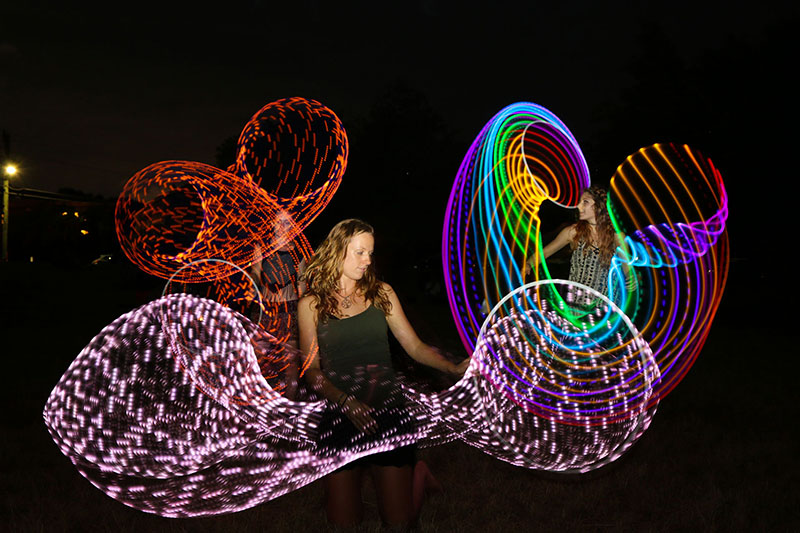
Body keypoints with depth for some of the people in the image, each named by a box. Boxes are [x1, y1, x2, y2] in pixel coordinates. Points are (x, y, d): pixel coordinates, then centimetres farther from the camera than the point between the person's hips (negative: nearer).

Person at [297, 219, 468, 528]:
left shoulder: (381, 294, 5)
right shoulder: (311, 304, 0)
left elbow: (414, 346, 2)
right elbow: (312, 370, -4)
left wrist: (454, 368, -15)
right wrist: (347, 402, -20)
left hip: (385, 410, 1)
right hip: (339, 413, 0)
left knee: (399, 521, 0)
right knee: (344, 522, 4)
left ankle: (416, 471, 30)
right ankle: (360, 471, 33)